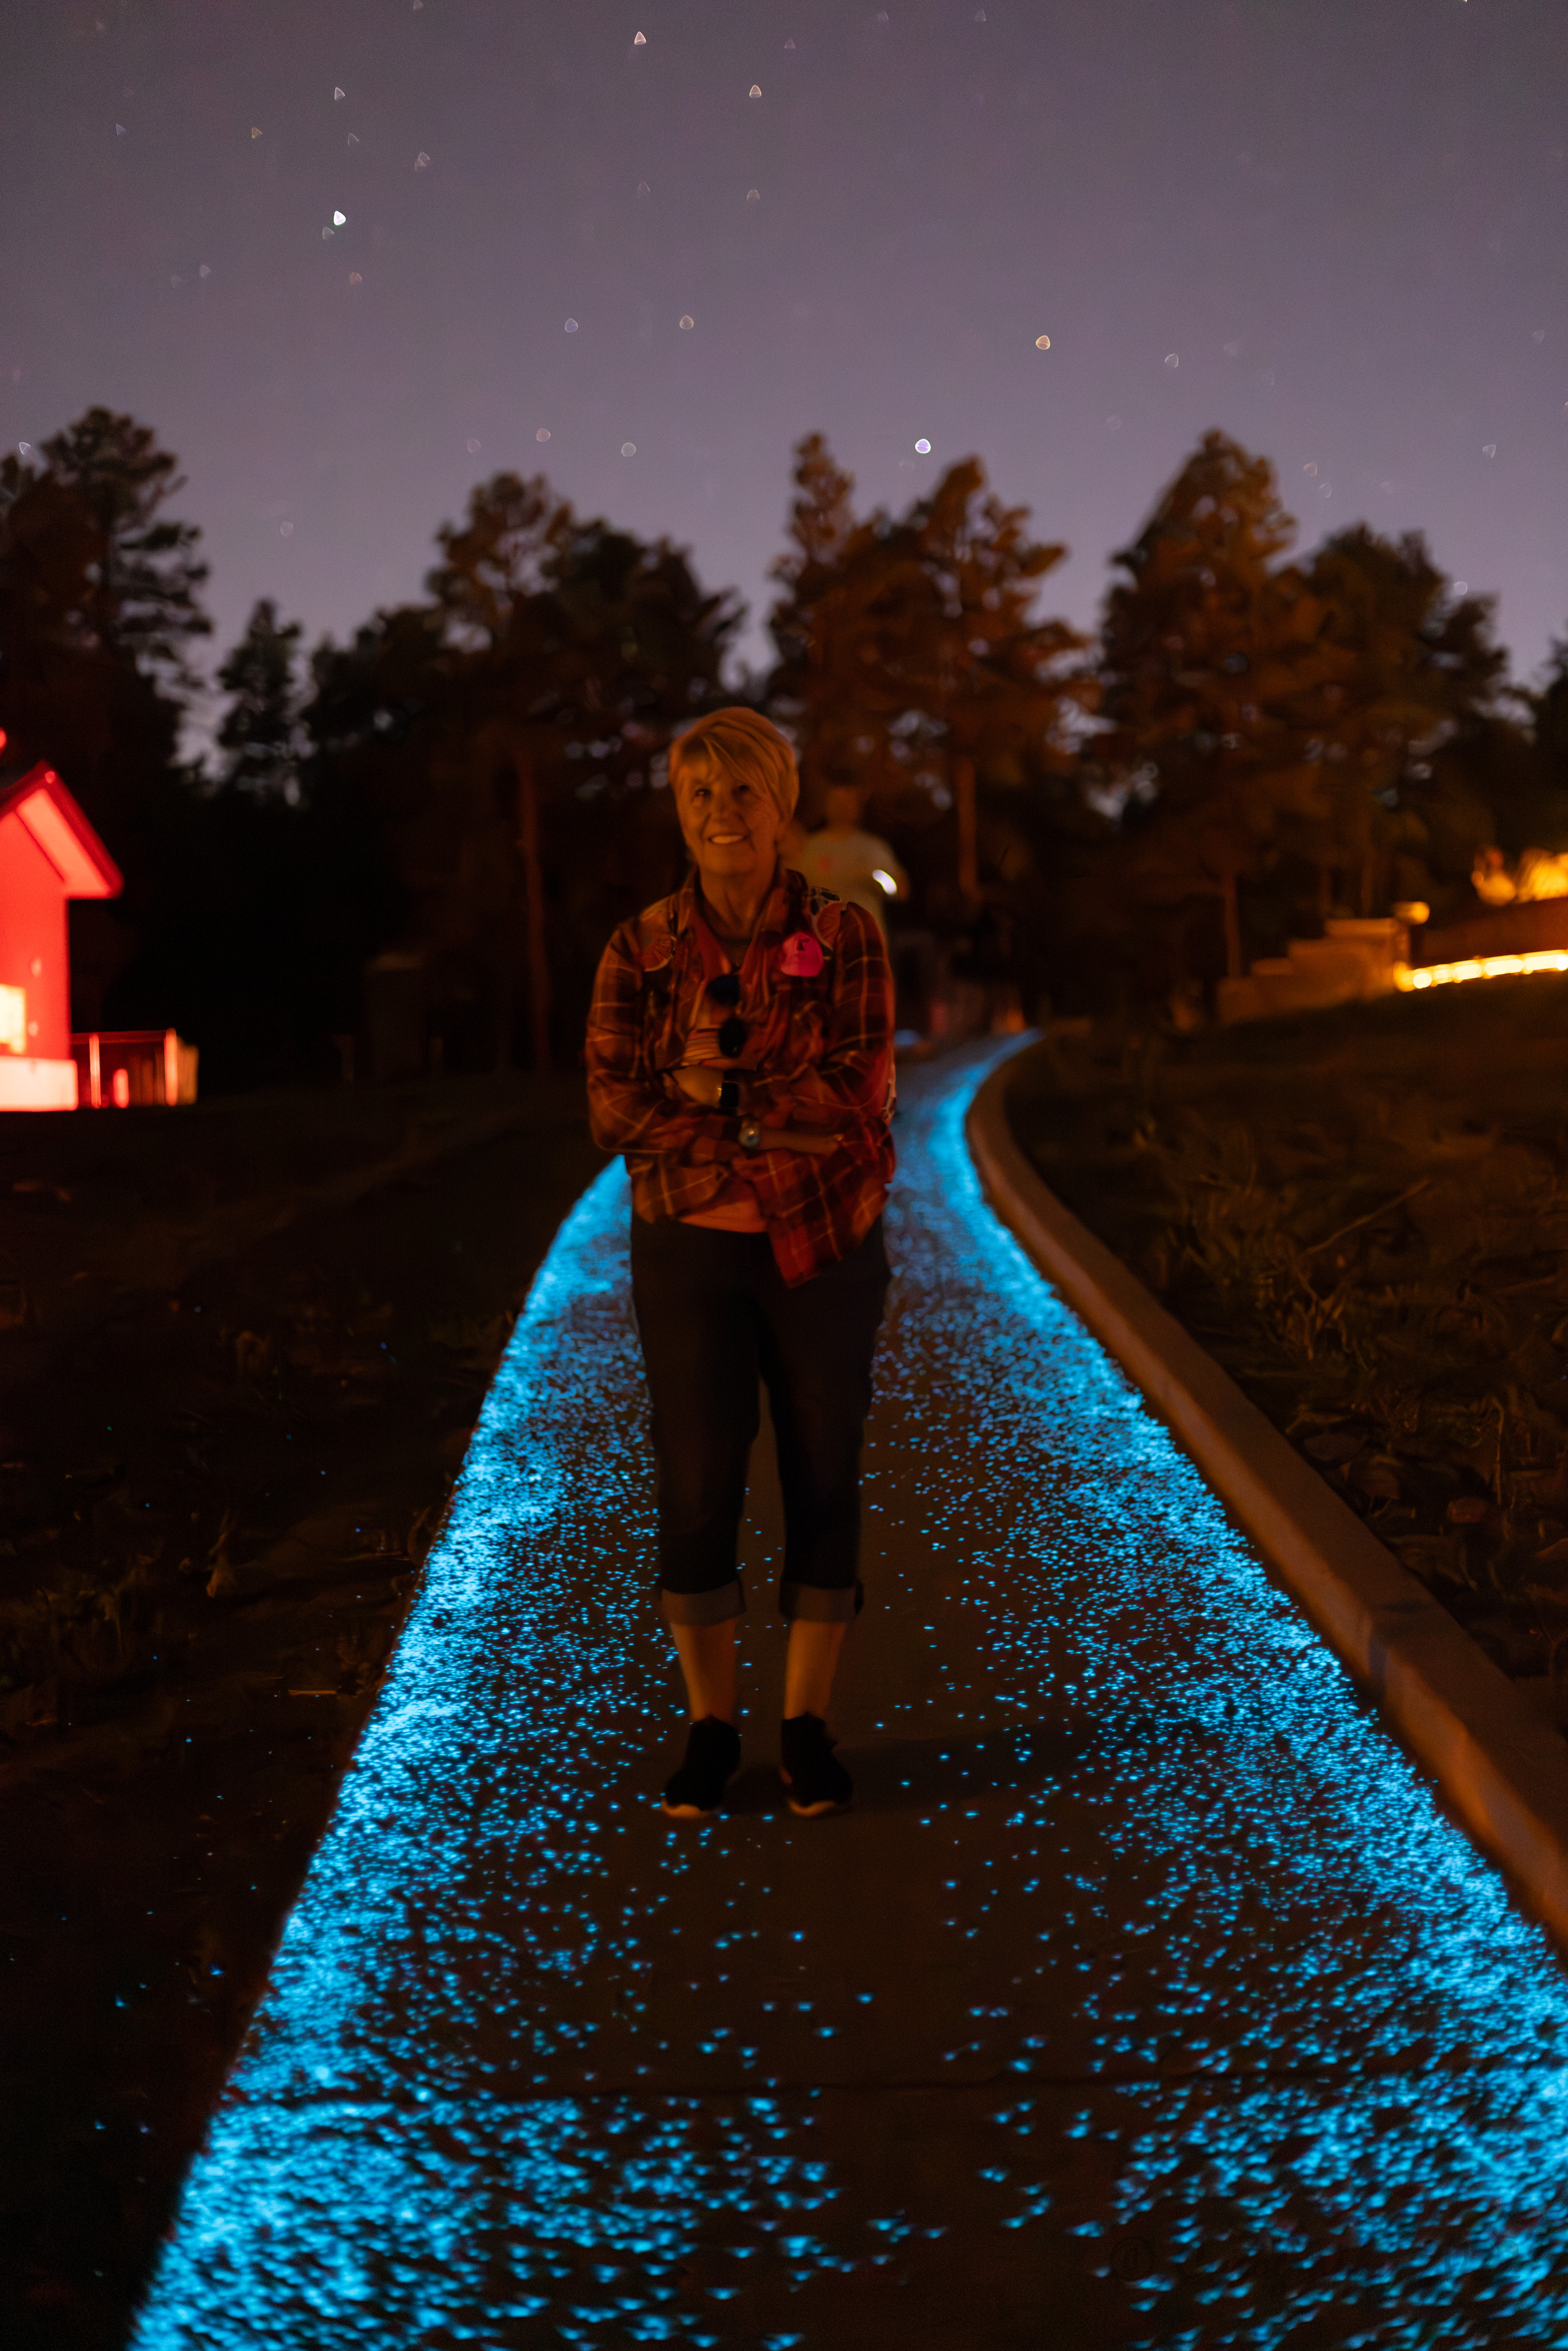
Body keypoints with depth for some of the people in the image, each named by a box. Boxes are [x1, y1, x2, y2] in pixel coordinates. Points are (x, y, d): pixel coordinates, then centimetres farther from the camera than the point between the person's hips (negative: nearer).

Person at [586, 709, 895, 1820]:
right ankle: (711, 1723, 20)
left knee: (824, 1480, 6)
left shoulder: (844, 936, -2)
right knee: (697, 1488, 3)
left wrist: (713, 1082, -17)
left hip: (825, 1250, 0)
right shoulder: (642, 948, 0)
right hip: (691, 1250, 1)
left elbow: (861, 1094, -12)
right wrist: (781, 1105, -16)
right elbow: (613, 1106, -9)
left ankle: (808, 1723, 21)